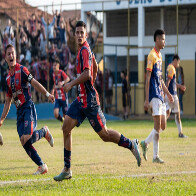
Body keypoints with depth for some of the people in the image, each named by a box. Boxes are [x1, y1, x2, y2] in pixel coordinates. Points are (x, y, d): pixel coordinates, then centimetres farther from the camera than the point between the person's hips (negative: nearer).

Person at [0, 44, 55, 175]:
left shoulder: (22, 70, -5)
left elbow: (35, 83, -10)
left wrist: (47, 94, -22)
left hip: (28, 107, -7)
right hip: (19, 111, 7)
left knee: (26, 138, -21)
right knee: (25, 143, -4)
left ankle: (44, 132, 8)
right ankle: (42, 166, 4)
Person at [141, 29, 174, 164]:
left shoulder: (160, 55, 17)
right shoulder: (152, 56, -11)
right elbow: (148, 79, -14)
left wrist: (167, 93, 24)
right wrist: (147, 100, -17)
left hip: (161, 95, 9)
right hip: (154, 95, -9)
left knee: (163, 126, 9)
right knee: (158, 125, -11)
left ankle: (145, 143, 24)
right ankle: (155, 156, -8)